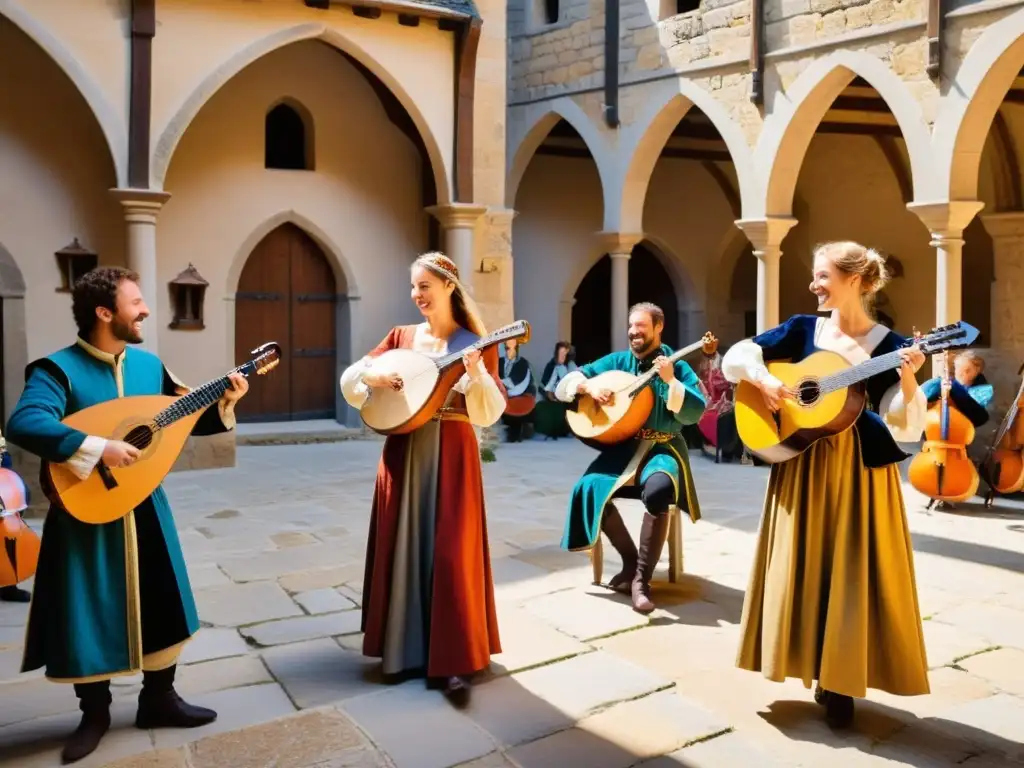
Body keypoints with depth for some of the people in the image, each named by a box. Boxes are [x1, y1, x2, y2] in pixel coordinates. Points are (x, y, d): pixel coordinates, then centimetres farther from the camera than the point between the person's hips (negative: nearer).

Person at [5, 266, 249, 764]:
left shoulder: (149, 364, 3)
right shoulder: (58, 369, -15)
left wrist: (223, 405, -5)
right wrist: (97, 448, -37)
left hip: (144, 508, 5)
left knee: (162, 606, 12)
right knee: (89, 613, 7)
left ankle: (158, 699, 31)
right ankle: (94, 714, 29)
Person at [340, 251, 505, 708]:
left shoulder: (476, 343, -1)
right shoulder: (401, 337, 8)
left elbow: (489, 413, -7)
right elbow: (349, 379, 9)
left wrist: (475, 374, -23)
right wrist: (373, 376, -11)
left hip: (452, 454, -3)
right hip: (404, 452, 4)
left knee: (451, 554, -4)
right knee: (402, 549, 8)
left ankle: (454, 662, 5)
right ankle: (406, 650, 22)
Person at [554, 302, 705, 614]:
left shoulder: (678, 367, 3)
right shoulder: (616, 361, 11)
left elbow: (695, 413, -10)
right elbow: (565, 383, 10)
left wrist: (670, 381, -21)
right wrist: (590, 386, -11)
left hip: (662, 449, -3)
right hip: (623, 446, 3)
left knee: (658, 490, -37)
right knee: (589, 489, -25)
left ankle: (641, 577, -20)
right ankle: (631, 561, -2)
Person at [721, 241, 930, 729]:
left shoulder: (888, 345, -5)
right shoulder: (802, 329, 3)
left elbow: (904, 427, -12)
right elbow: (736, 356, 2)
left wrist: (909, 377, -27)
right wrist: (763, 379, -15)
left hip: (860, 470, -2)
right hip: (801, 465, 2)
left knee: (853, 574, 2)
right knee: (803, 568, 7)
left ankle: (840, 684, 18)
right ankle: (818, 670, 25)